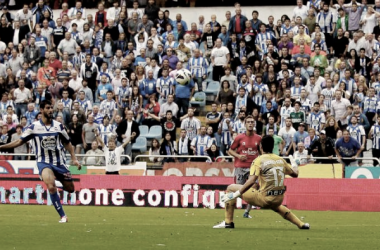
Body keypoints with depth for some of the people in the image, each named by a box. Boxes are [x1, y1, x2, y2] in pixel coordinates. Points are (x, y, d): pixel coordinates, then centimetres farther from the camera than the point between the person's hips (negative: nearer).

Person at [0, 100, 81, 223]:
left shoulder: (58, 126, 1)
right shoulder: (34, 127, -5)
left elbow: (67, 143, 12)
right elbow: (20, 141, -1)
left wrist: (74, 159, 5)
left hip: (59, 161, 3)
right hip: (44, 162, -3)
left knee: (70, 188, 2)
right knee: (51, 186, -27)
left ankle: (55, 185, 37)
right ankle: (63, 216, -19)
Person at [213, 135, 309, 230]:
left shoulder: (259, 160, -9)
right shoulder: (280, 160, 7)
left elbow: (251, 181, -22)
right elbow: (295, 174, 21)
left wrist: (236, 194, -20)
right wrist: (294, 164, 43)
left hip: (264, 199, -6)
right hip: (279, 200, 6)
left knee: (231, 188, 6)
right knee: (276, 206, 45)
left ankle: (228, 222, 5)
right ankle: (300, 224, 37)